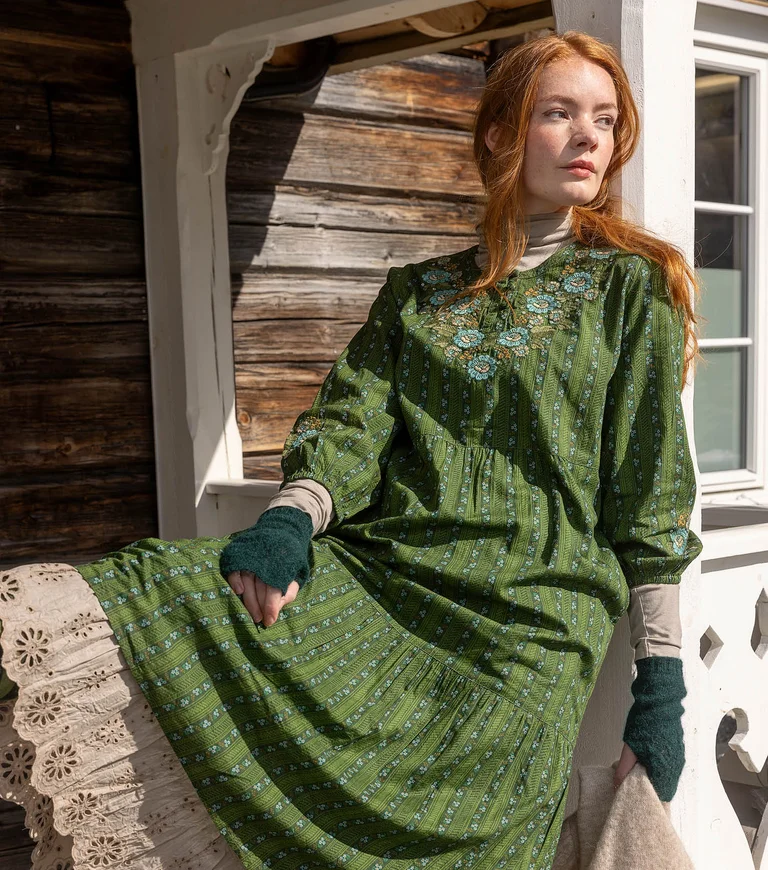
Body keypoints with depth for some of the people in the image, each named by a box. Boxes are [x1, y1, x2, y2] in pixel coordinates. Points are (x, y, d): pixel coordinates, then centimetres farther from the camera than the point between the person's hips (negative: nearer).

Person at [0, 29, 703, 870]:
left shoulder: (630, 286, 9)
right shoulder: (418, 290, 17)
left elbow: (650, 496, 4)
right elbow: (354, 424, 4)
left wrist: (661, 681, -1)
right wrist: (291, 518, -18)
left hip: (529, 619, -2)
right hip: (377, 572, 3)